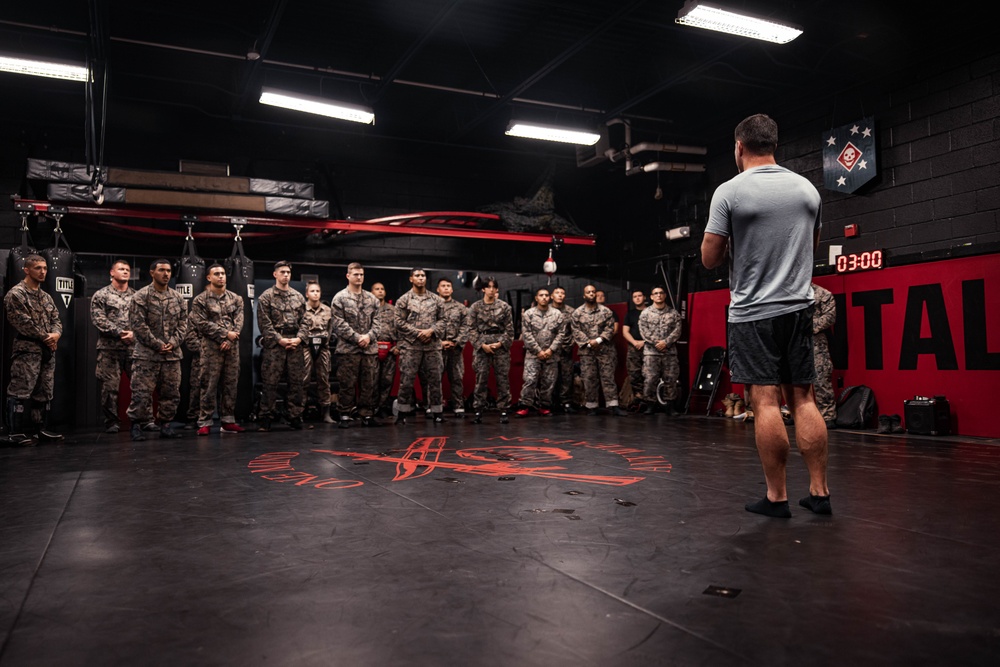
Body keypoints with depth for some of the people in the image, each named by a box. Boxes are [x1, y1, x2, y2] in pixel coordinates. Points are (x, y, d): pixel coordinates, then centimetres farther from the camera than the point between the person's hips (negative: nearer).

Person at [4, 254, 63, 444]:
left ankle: (40, 428, 20)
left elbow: (56, 319, 15)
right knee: (21, 392, -8)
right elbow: (23, 323, -16)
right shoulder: (16, 294, -8)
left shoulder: (46, 296, 17)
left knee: (44, 392, 11)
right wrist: (46, 337, -11)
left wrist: (56, 334, -7)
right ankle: (15, 433, -4)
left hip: (47, 350, 8)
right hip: (26, 350, -8)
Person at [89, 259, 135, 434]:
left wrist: (134, 333, -11)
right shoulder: (101, 295, 5)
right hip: (109, 348, -2)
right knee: (110, 386, -1)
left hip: (134, 347, 3)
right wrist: (119, 333, -14)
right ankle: (112, 421, 8)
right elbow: (99, 320, -6)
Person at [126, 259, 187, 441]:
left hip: (172, 354, 5)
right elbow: (138, 325, -10)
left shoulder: (178, 298, 10)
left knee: (171, 392, 8)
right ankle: (137, 426, 7)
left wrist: (173, 343, -6)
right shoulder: (140, 297, -4)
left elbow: (183, 323, 10)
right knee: (142, 392, -3)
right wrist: (158, 344, -12)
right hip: (146, 354, -4)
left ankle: (165, 425, 17)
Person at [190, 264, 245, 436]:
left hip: (232, 347, 4)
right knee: (209, 386, -4)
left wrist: (230, 340, -11)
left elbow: (239, 322, 4)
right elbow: (202, 323, -8)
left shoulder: (236, 299, 11)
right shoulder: (200, 300, 2)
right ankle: (204, 423, 2)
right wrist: (225, 334, -13)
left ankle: (228, 421, 12)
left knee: (231, 385, 5)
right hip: (211, 348, -3)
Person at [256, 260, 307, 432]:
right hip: (274, 345, -4)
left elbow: (304, 321, 11)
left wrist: (299, 338, -5)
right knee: (270, 382, -2)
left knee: (297, 382, 4)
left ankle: (295, 417, 12)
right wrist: (280, 340, -12)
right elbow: (264, 323, -5)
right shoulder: (266, 297, 2)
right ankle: (265, 418, 5)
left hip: (295, 345, 4)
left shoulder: (298, 297, 13)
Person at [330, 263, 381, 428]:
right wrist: (357, 338, -14)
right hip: (348, 348, -4)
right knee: (347, 384, 0)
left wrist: (369, 336, -8)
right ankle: (345, 415, 9)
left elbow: (376, 320, 10)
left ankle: (367, 414, 15)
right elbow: (338, 323, -8)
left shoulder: (372, 298, 13)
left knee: (368, 384, 7)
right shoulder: (340, 298, -1)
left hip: (370, 348, 4)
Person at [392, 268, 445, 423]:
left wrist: (431, 331, -10)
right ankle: (402, 412, 9)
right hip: (410, 346, -3)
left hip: (433, 345, 3)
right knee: (407, 380, -2)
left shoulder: (437, 300, 10)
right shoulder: (404, 300, 1)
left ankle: (436, 412, 14)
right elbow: (400, 322, -4)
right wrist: (418, 333, -12)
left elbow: (442, 320, 8)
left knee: (435, 379, 5)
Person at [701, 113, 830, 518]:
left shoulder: (729, 192, -8)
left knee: (766, 401, -3)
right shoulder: (807, 189, 9)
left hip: (752, 312, -5)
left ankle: (776, 497, 3)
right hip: (798, 306, 5)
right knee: (803, 398, 9)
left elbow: (710, 258, -7)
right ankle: (819, 492, 13)